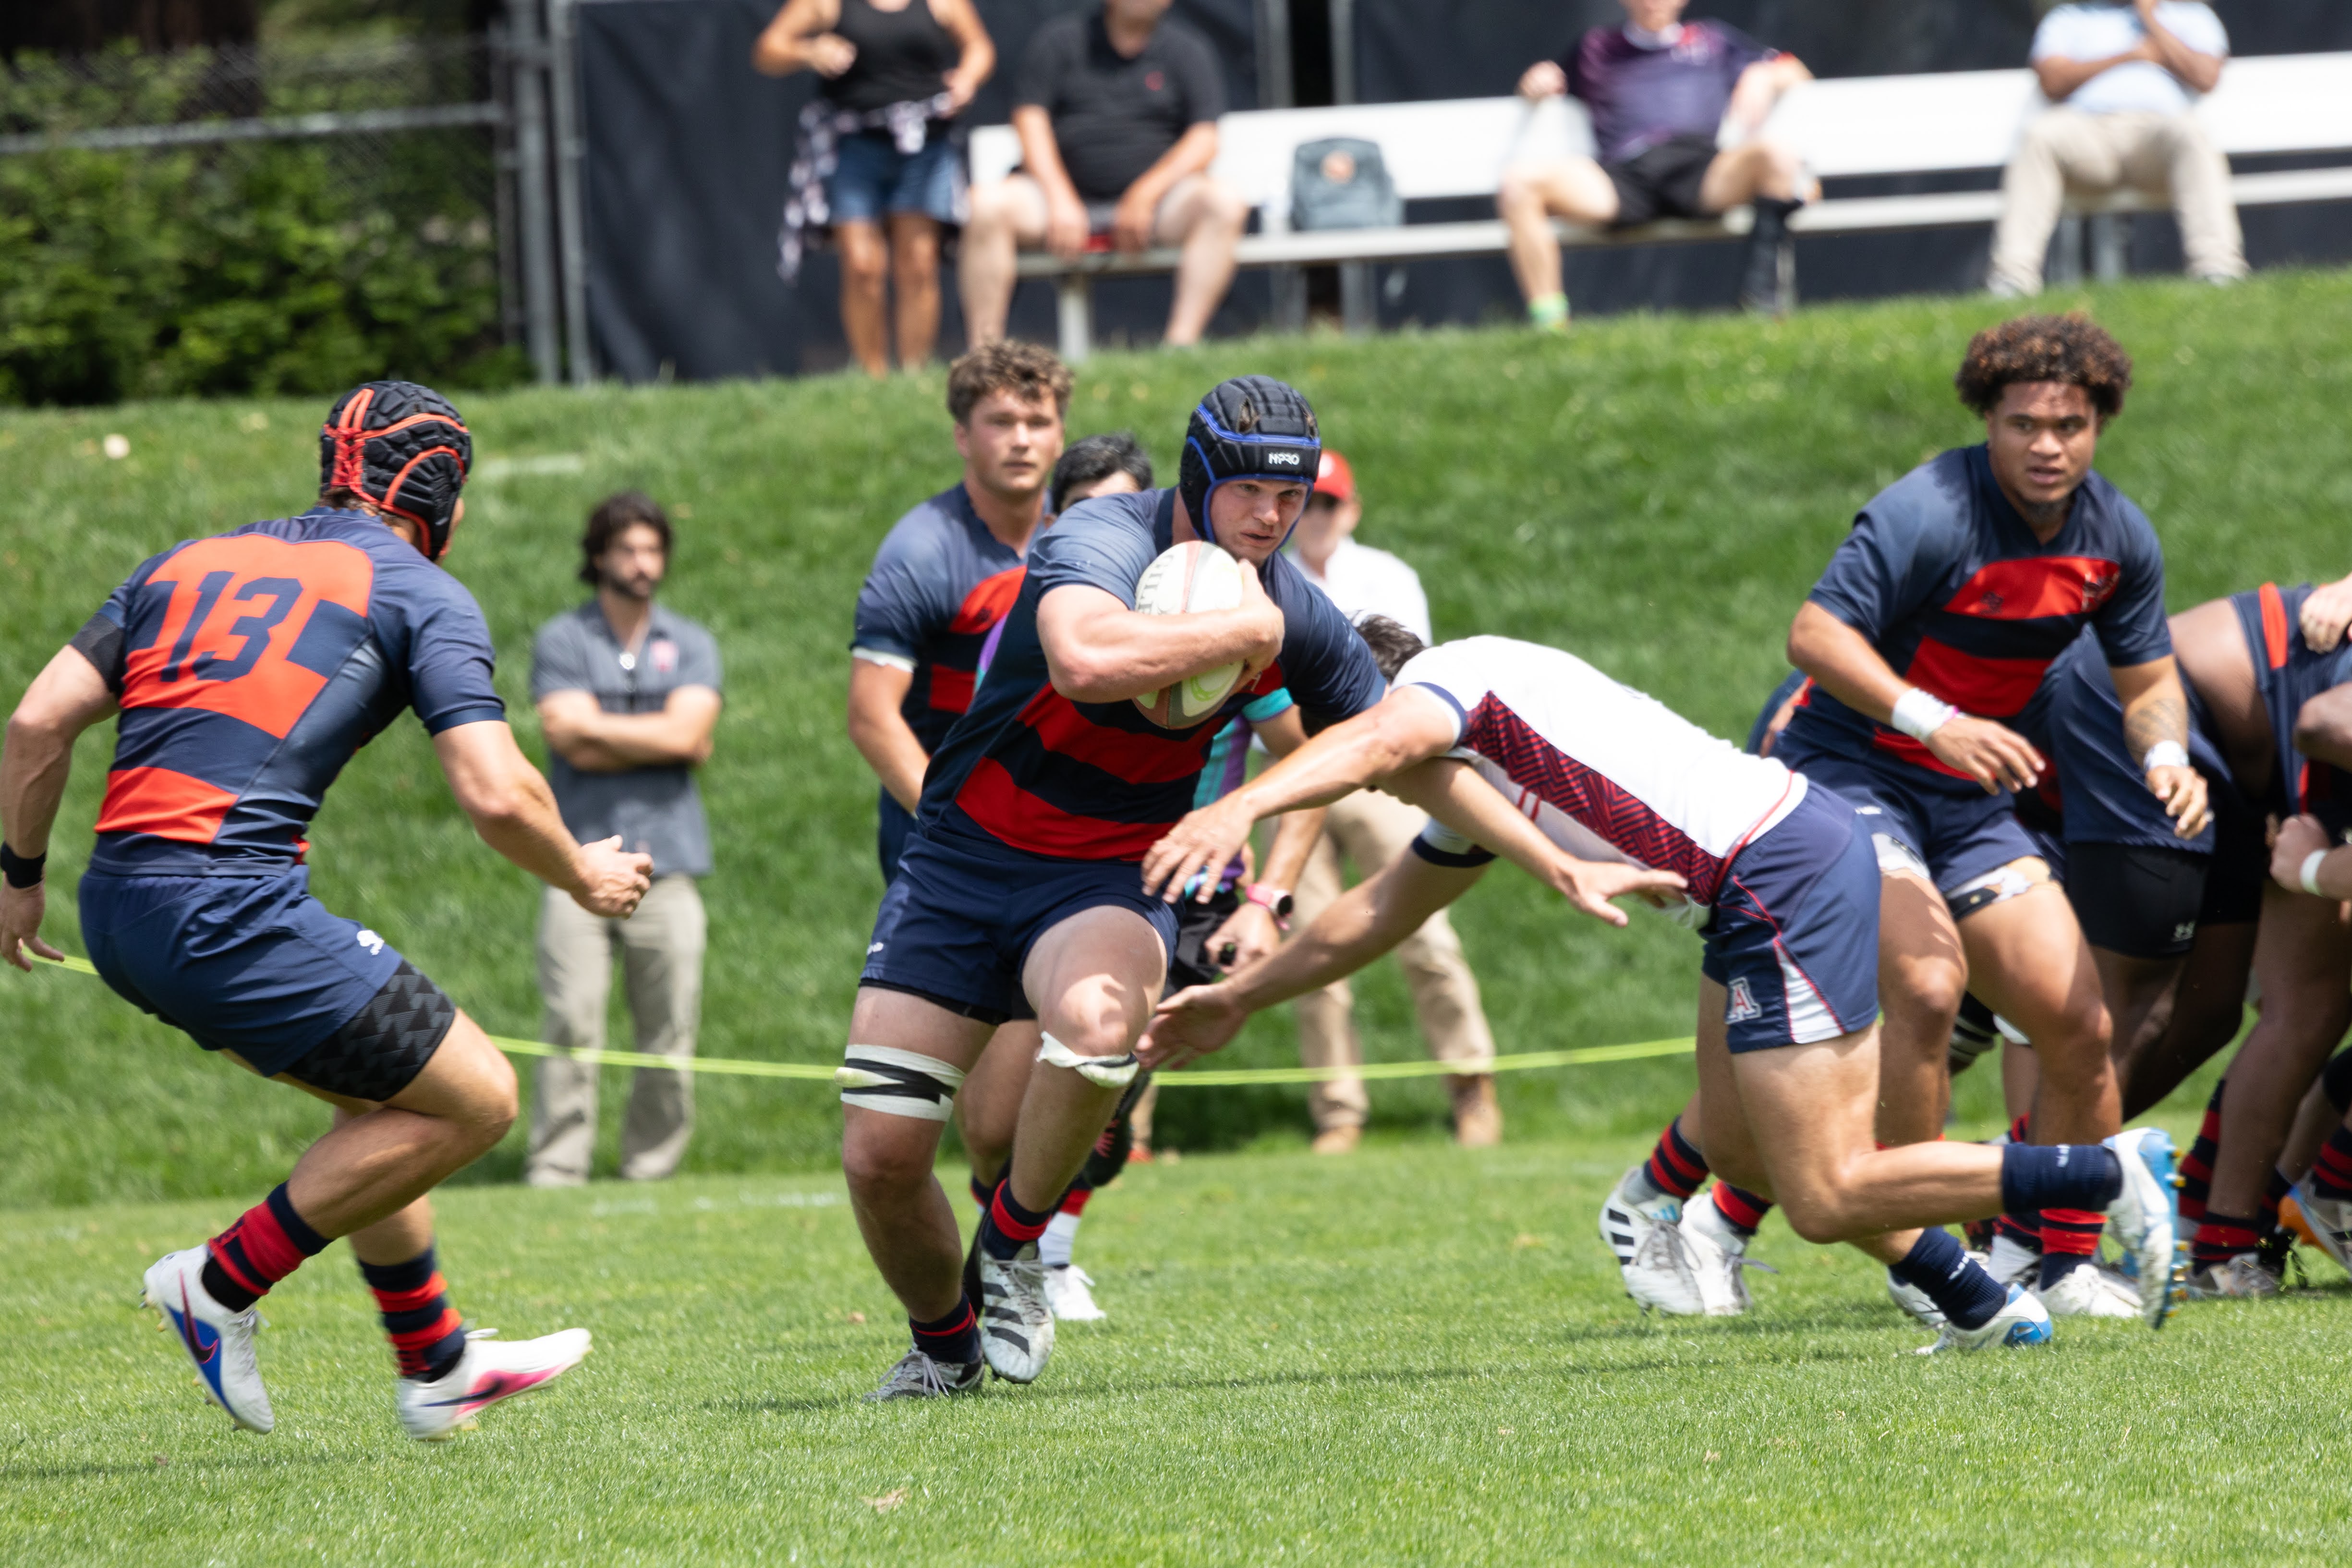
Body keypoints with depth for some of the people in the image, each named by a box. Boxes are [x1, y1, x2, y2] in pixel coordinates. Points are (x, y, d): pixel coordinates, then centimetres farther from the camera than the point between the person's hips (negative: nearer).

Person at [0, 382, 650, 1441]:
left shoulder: (193, 562, 21)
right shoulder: (420, 594, 4)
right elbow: (497, 795, -6)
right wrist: (584, 879, 13)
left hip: (118, 913, 8)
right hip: (230, 908, -8)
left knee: (389, 1094, 25)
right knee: (474, 1099, 2)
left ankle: (436, 1366, 31)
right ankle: (222, 1285, 3)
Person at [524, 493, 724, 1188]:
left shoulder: (691, 645, 13)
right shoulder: (562, 641, 7)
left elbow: (686, 733, -3)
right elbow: (572, 743, -6)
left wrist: (596, 727, -2)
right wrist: (661, 741, -2)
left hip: (667, 861, 2)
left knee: (670, 1033, -1)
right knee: (570, 1026, -10)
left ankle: (650, 1172, 6)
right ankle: (555, 1175, -8)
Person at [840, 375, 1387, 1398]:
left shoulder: (1292, 615, -3)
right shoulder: (1102, 544, -21)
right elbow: (1087, 660, -44)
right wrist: (1242, 631, -32)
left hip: (1112, 884, 2)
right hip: (965, 862, -2)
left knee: (1096, 1016, -36)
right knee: (879, 1153, -7)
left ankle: (1014, 1248, -9)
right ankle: (944, 1343, 24)